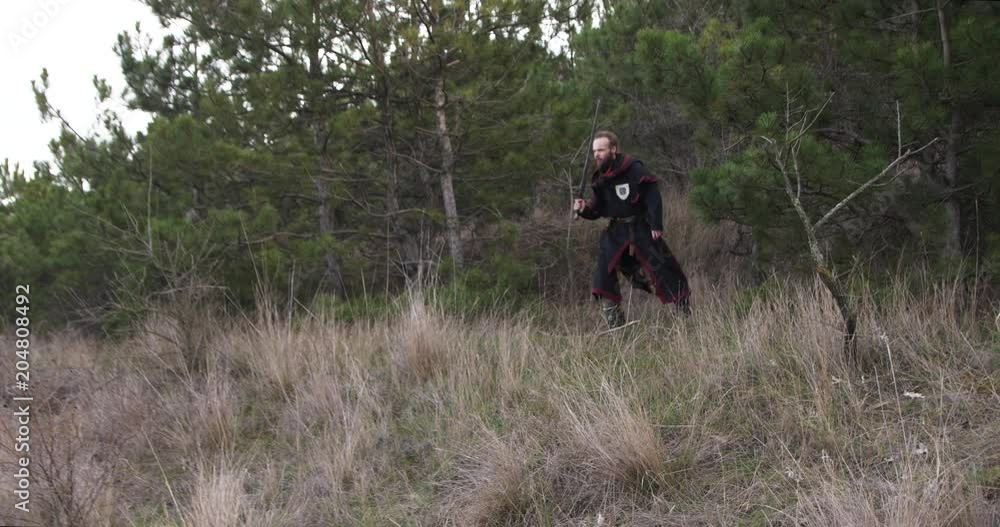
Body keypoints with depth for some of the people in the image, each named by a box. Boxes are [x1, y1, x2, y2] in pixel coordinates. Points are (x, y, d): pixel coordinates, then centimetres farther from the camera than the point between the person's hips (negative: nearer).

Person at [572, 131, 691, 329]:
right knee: (603, 273, -5)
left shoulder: (633, 169, -14)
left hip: (642, 229, -6)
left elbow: (653, 196, -15)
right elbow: (598, 209, 13)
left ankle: (687, 311, 12)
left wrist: (656, 225, -18)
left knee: (662, 268, -5)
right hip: (617, 231, 6)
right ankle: (615, 327, 3)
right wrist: (585, 209, -8)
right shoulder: (600, 179, 6)